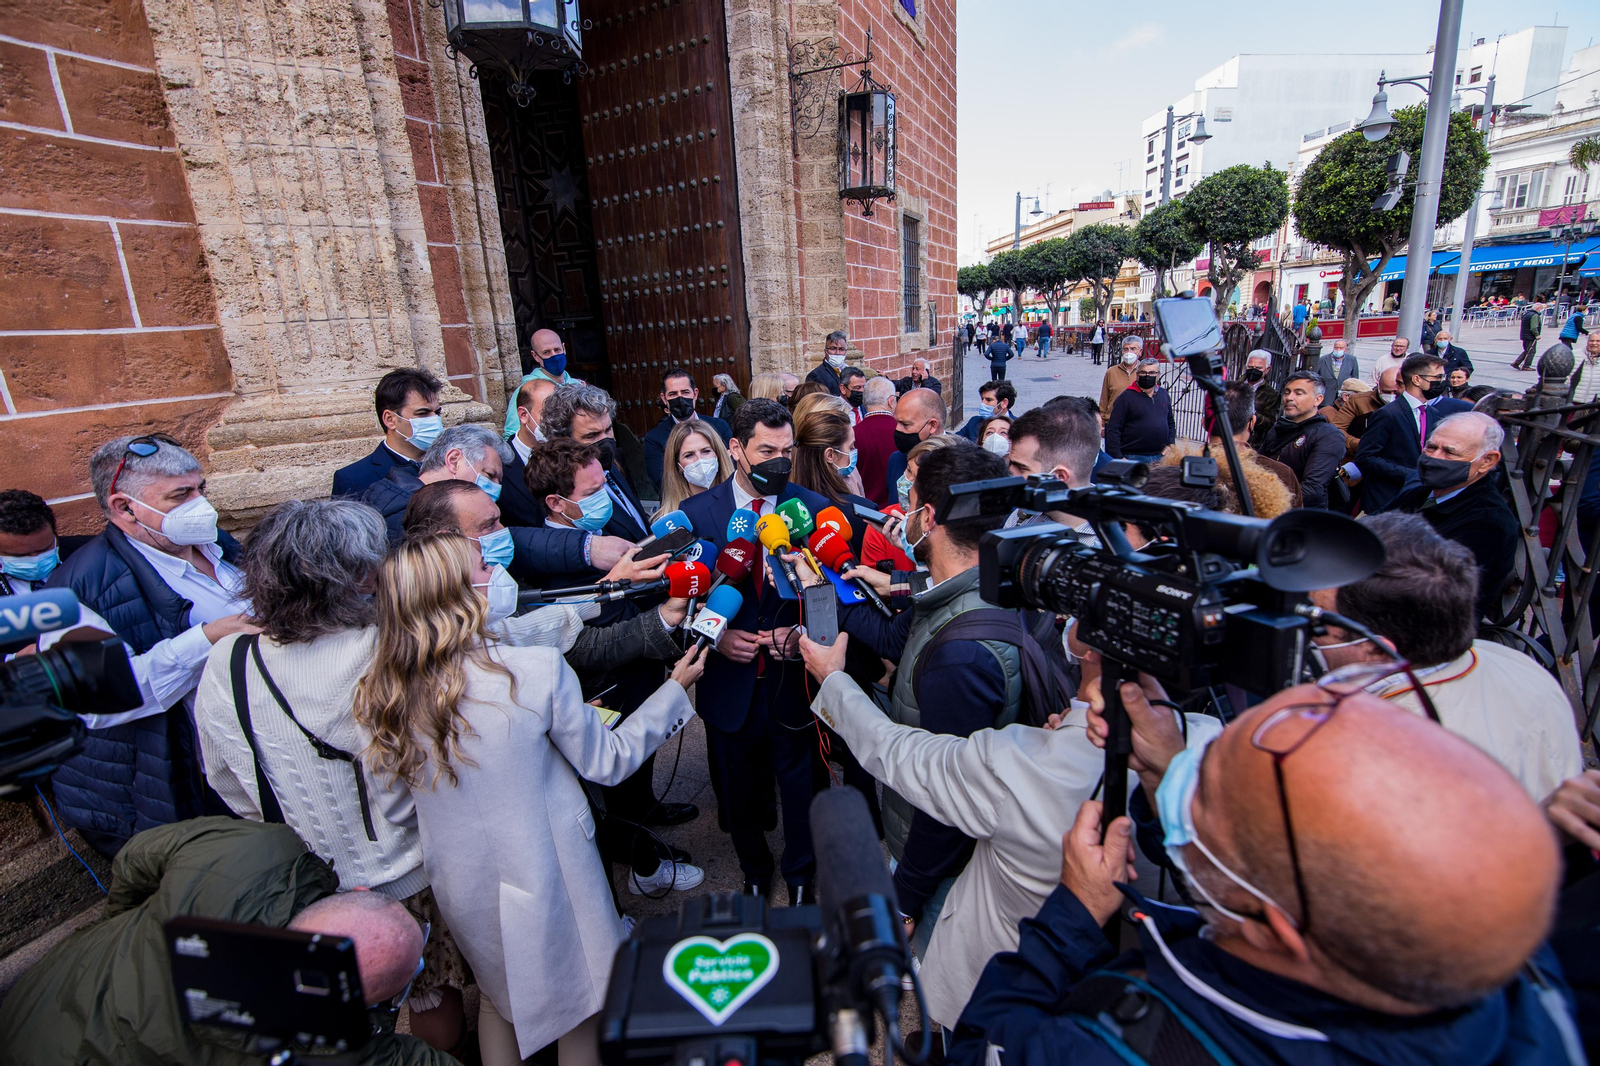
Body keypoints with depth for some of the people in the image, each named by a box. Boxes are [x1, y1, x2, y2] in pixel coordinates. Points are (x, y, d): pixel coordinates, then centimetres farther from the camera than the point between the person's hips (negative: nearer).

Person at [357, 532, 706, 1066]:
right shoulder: (537, 670, -27)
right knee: (581, 999, 23)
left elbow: (397, 809, -2)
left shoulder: (383, 698, -15)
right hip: (546, 879, -4)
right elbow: (607, 762, -14)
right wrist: (675, 690, -3)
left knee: (499, 993, 31)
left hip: (461, 887, 4)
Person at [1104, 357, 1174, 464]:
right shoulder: (1126, 397, -6)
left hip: (1160, 456, 5)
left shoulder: (1163, 394, 12)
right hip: (1133, 458, -5)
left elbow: (1171, 422, 24)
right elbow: (1113, 429, -10)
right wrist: (1118, 457, -15)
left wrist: (1170, 444, 9)